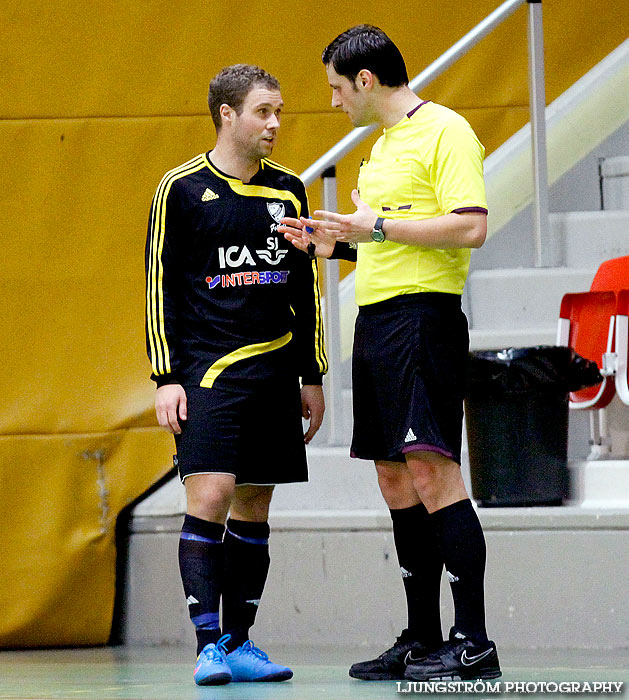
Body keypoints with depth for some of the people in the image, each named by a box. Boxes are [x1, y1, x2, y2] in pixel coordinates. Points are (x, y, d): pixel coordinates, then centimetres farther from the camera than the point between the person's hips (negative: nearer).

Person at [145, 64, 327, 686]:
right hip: (208, 372, -5)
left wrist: (312, 377, 14)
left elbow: (306, 291, 17)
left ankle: (238, 644, 12)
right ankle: (209, 645, -14)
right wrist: (167, 378, -7)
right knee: (209, 499, -14)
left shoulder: (288, 191, 11)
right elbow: (160, 287, -1)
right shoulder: (182, 190, -2)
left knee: (253, 508, 6)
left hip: (274, 374, 5)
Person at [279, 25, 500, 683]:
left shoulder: (444, 131, -7)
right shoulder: (384, 144, 22)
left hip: (422, 315, -10)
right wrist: (337, 242, 16)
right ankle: (422, 640, 12)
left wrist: (378, 225, -16)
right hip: (374, 320, 10)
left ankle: (473, 643, -15)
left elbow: (469, 227, -18)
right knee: (396, 480, 8)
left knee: (430, 470, -14)